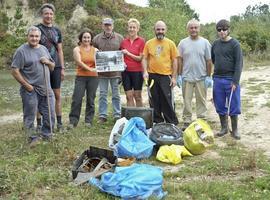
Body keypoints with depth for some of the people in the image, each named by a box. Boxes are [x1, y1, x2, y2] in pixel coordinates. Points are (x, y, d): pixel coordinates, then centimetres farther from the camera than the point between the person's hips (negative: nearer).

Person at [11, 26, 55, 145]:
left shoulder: (44, 49, 12)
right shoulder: (22, 51, -8)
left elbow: (52, 67, 21)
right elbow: (14, 71, -12)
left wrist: (48, 62, -2)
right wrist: (27, 85, -13)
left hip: (46, 89, 6)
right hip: (31, 91, -6)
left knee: (50, 114, 10)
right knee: (30, 116, 3)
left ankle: (46, 135, 27)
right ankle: (32, 138, 17)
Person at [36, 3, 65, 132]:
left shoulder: (57, 31, 12)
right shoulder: (37, 29, 0)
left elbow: (60, 51, 14)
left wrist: (62, 68, 8)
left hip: (56, 67, 4)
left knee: (57, 95, 6)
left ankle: (59, 122, 14)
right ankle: (39, 123, 8)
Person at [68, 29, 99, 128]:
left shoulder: (95, 50, 12)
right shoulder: (77, 49, 4)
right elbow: (79, 62, -10)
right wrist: (90, 69, -23)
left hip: (93, 77, 2)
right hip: (81, 77, -2)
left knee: (90, 100, 5)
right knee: (77, 99, -6)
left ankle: (88, 121, 16)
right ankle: (73, 121, 2)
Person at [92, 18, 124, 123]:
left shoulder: (119, 38, 4)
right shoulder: (97, 38, 4)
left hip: (116, 71, 0)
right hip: (102, 71, 0)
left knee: (116, 94, 8)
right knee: (102, 94, 5)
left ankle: (117, 115, 15)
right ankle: (102, 116, 12)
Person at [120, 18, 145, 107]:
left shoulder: (141, 41, -3)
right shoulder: (124, 42, 8)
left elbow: (140, 58, -6)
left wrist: (128, 53, -12)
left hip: (137, 72, -3)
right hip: (126, 71, 3)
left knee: (137, 96, 4)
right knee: (129, 96, 5)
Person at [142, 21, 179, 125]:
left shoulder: (170, 43, 2)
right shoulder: (149, 43, 6)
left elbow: (174, 61, 2)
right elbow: (144, 59, 7)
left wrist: (174, 77, -3)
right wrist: (145, 71, -9)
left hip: (166, 76, -2)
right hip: (152, 75, 2)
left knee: (167, 101, -2)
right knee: (154, 101, 10)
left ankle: (172, 123, 10)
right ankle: (157, 122, 22)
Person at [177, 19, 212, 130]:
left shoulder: (205, 42, 0)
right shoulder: (183, 43, 3)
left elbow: (209, 61, 0)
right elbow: (180, 60, 5)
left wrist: (208, 76, -3)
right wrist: (179, 76, 1)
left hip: (201, 77, -1)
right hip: (186, 77, 1)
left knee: (201, 100, 7)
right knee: (186, 101, 7)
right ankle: (186, 121, 17)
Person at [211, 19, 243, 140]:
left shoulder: (234, 44, -5)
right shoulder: (215, 44, 9)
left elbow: (239, 63, -10)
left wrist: (235, 81, -16)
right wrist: (219, 68, 12)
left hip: (231, 80, -4)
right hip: (218, 79, 4)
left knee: (233, 106, 3)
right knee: (220, 106, 9)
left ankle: (235, 130, 15)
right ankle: (224, 128, 22)